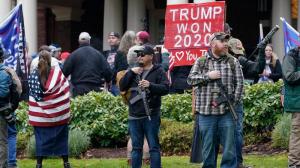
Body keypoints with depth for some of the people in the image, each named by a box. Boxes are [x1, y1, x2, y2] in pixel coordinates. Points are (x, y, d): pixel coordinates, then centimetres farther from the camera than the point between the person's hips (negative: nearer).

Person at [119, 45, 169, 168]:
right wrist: (130, 73, -4)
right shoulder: (134, 71, 16)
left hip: (151, 116, -5)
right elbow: (122, 87, 8)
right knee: (136, 148, 9)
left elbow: (165, 88, -11)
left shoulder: (158, 71, 1)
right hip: (134, 116, 5)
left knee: (154, 147, -2)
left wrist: (150, 85, -26)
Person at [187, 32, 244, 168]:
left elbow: (239, 83, 3)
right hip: (206, 111, 0)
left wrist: (233, 102, -7)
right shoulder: (201, 62, 7)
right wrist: (207, 76, -12)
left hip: (226, 112, 0)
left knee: (229, 147, -1)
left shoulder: (233, 62, 7)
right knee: (208, 147, 6)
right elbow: (190, 79, -1)